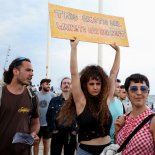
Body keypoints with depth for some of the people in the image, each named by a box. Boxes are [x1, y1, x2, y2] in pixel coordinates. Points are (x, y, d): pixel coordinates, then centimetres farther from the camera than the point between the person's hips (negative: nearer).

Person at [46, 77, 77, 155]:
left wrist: (76, 130, -5)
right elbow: (48, 116, 6)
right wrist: (52, 129, -3)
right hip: (57, 134, 1)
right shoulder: (54, 100, 4)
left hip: (71, 135, 0)